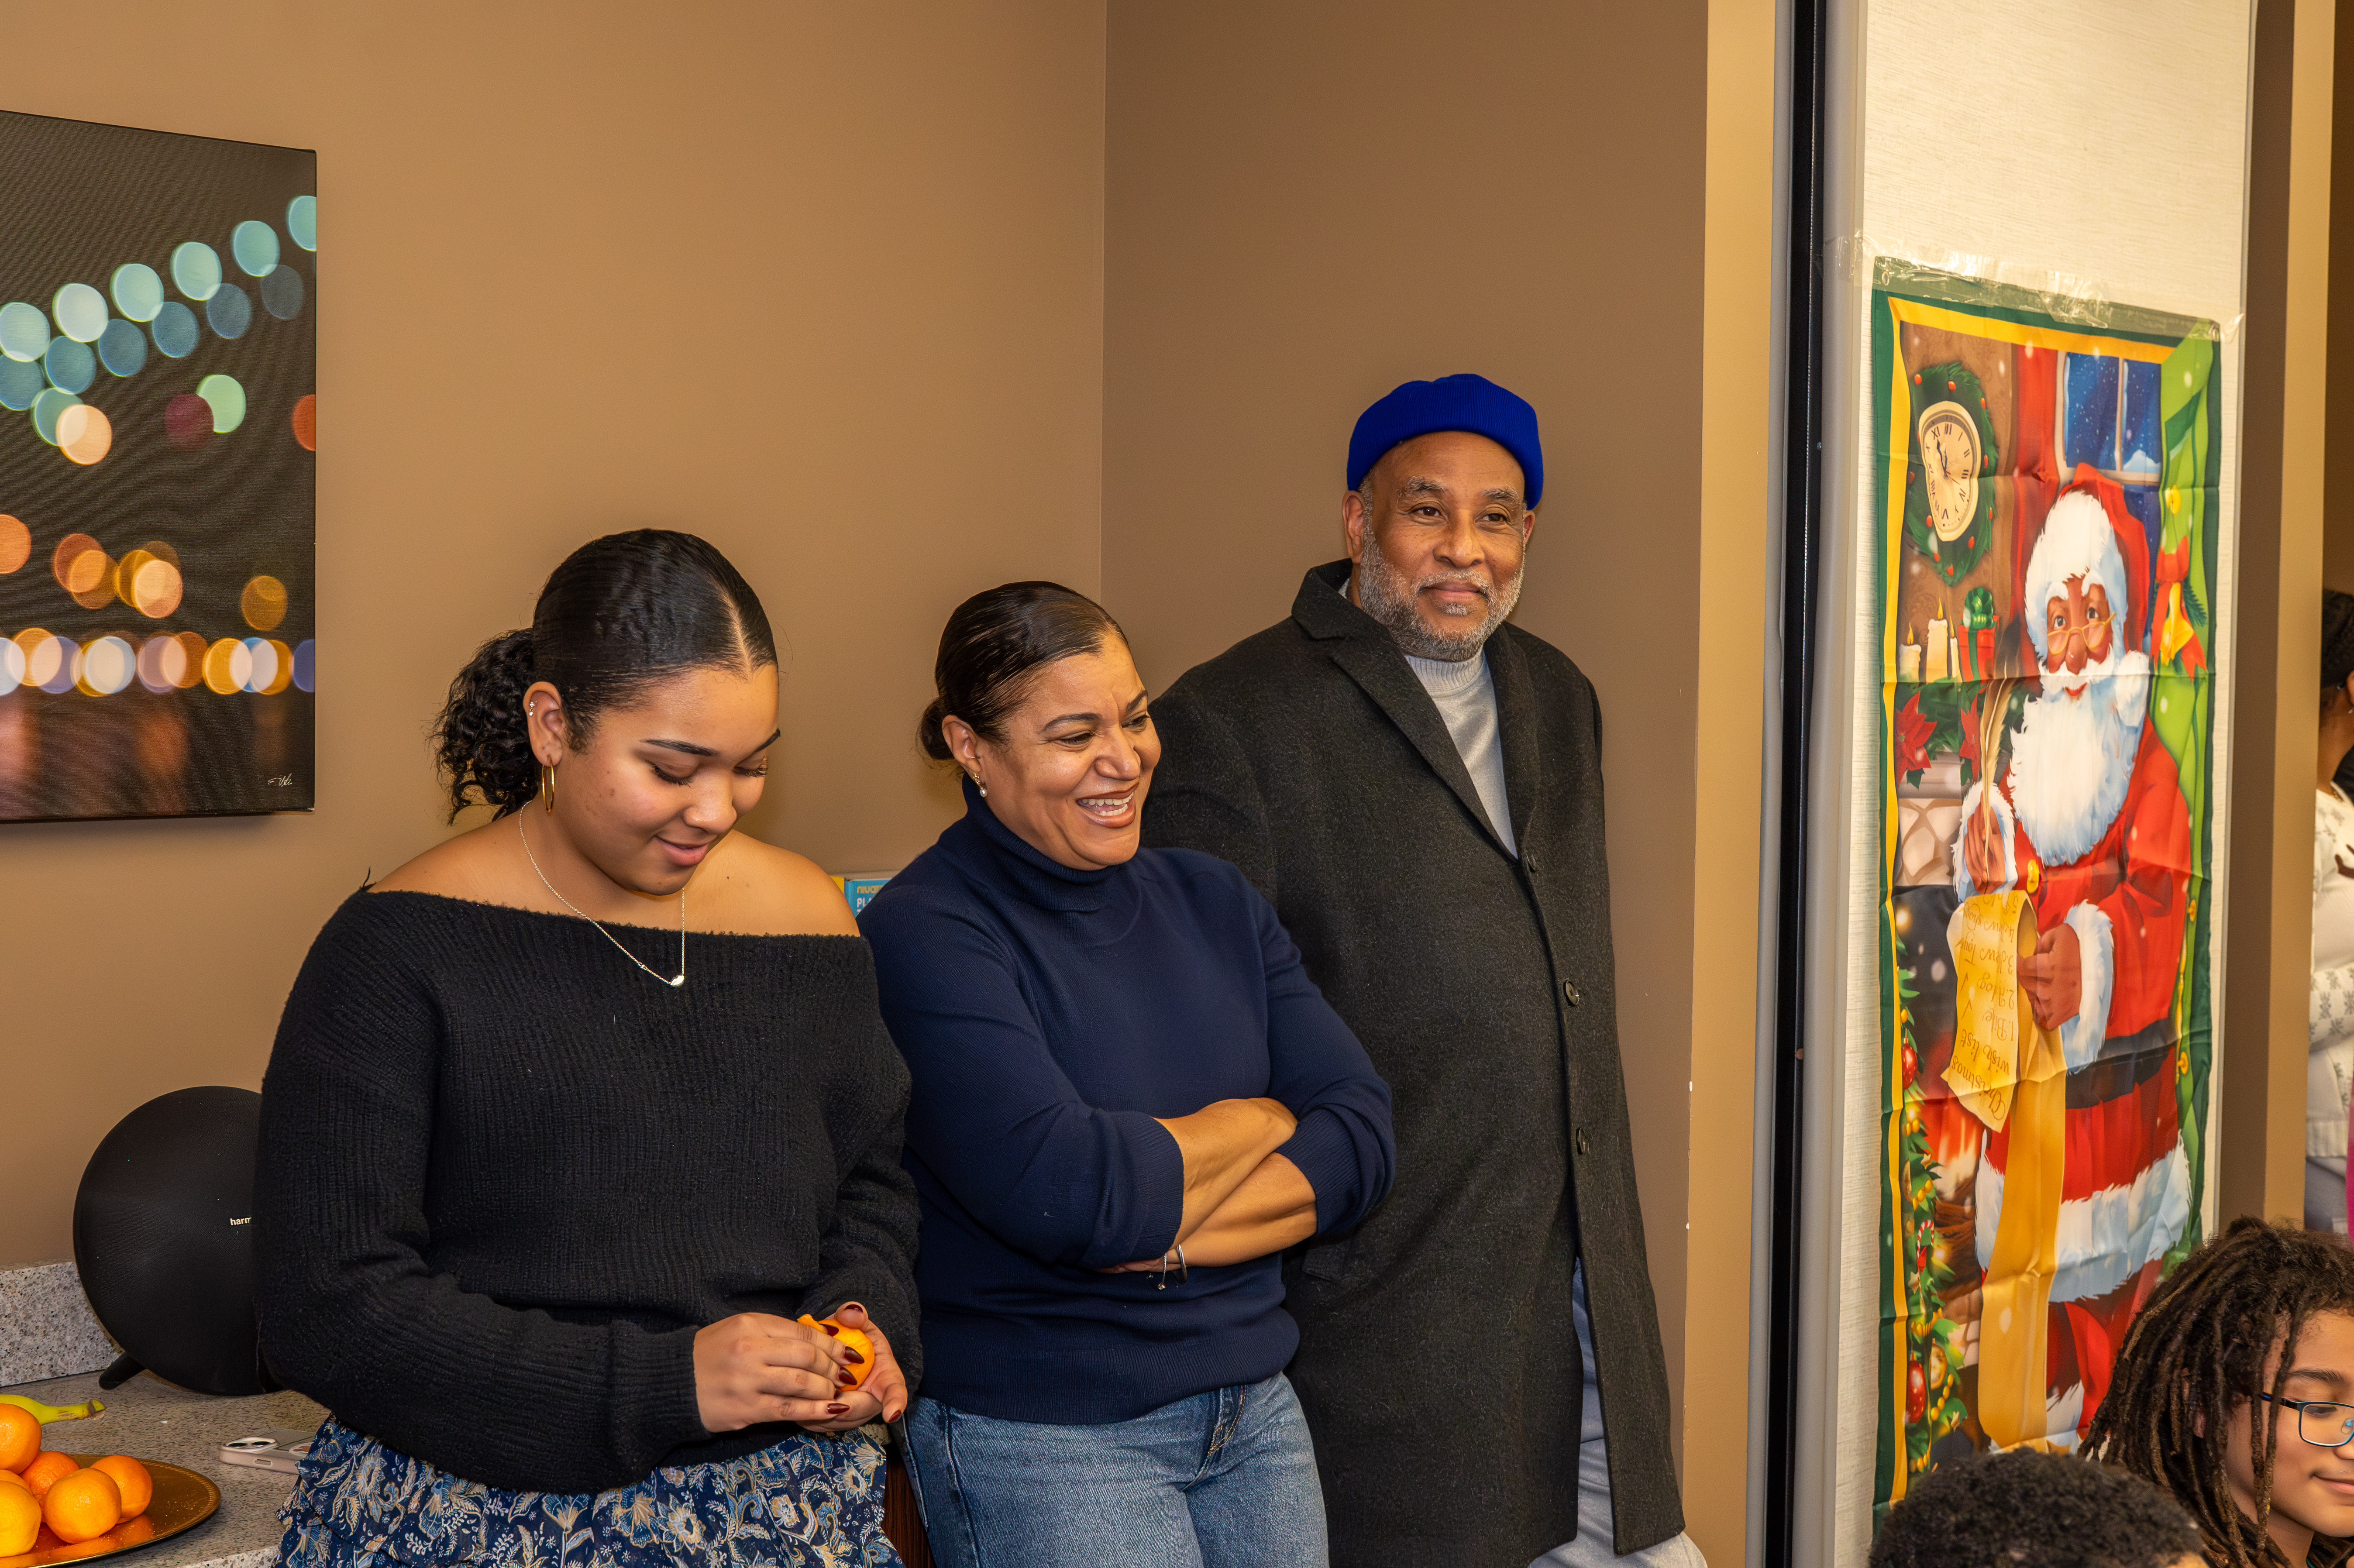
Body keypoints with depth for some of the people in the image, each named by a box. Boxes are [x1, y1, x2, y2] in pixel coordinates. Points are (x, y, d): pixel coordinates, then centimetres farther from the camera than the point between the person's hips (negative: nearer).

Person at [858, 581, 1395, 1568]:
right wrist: (1259, 1119, -8)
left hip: (1256, 1412, 6)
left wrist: (1164, 1234, -17)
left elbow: (1361, 1139, -2)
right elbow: (1067, 1194, -24)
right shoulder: (925, 934, -14)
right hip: (1036, 1439, -6)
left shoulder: (1210, 901, 6)